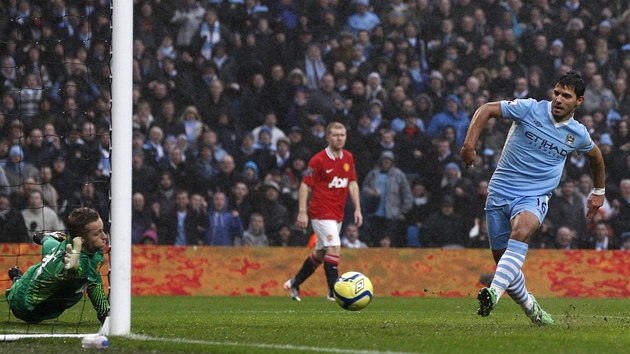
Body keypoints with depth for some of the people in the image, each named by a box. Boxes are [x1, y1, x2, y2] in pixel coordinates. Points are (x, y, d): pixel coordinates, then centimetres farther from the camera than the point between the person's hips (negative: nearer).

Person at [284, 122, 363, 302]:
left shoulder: (348, 158, 7)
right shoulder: (318, 160, -12)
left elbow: (352, 184, 15)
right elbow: (305, 185, -10)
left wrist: (357, 209, 8)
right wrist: (302, 212, -17)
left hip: (337, 214, 7)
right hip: (321, 212, -7)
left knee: (320, 253, 15)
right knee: (334, 248, -18)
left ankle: (294, 283, 31)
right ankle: (333, 291, -14)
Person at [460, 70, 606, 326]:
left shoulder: (578, 134, 4)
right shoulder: (530, 109, -5)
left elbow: (595, 155, 27)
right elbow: (486, 110, -1)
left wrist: (598, 191, 34)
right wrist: (470, 143, -15)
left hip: (533, 197, -1)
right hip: (500, 191, 1)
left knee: (522, 229, -35)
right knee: (501, 257, 2)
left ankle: (495, 292, -50)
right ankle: (530, 308, 28)